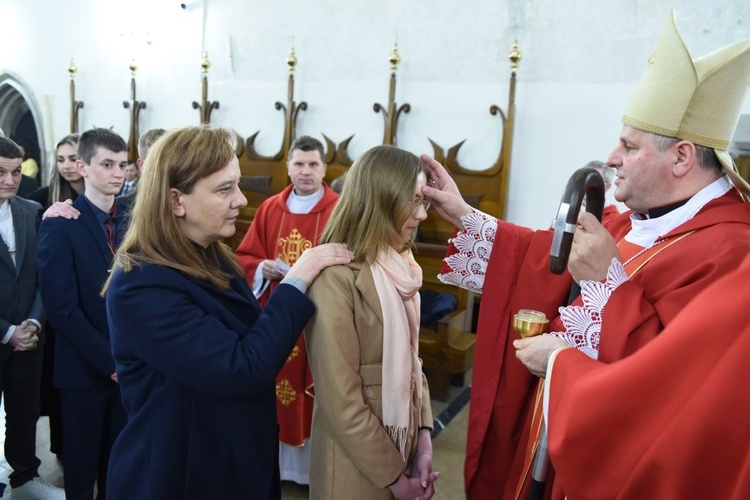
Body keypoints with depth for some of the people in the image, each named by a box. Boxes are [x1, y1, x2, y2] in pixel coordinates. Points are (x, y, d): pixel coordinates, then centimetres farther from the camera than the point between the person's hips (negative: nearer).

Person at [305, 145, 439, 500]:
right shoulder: (336, 276, -24)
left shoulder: (399, 266, 1)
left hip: (402, 438, 7)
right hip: (359, 463, -7)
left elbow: (410, 357, 7)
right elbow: (341, 402, -22)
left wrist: (423, 436, -1)